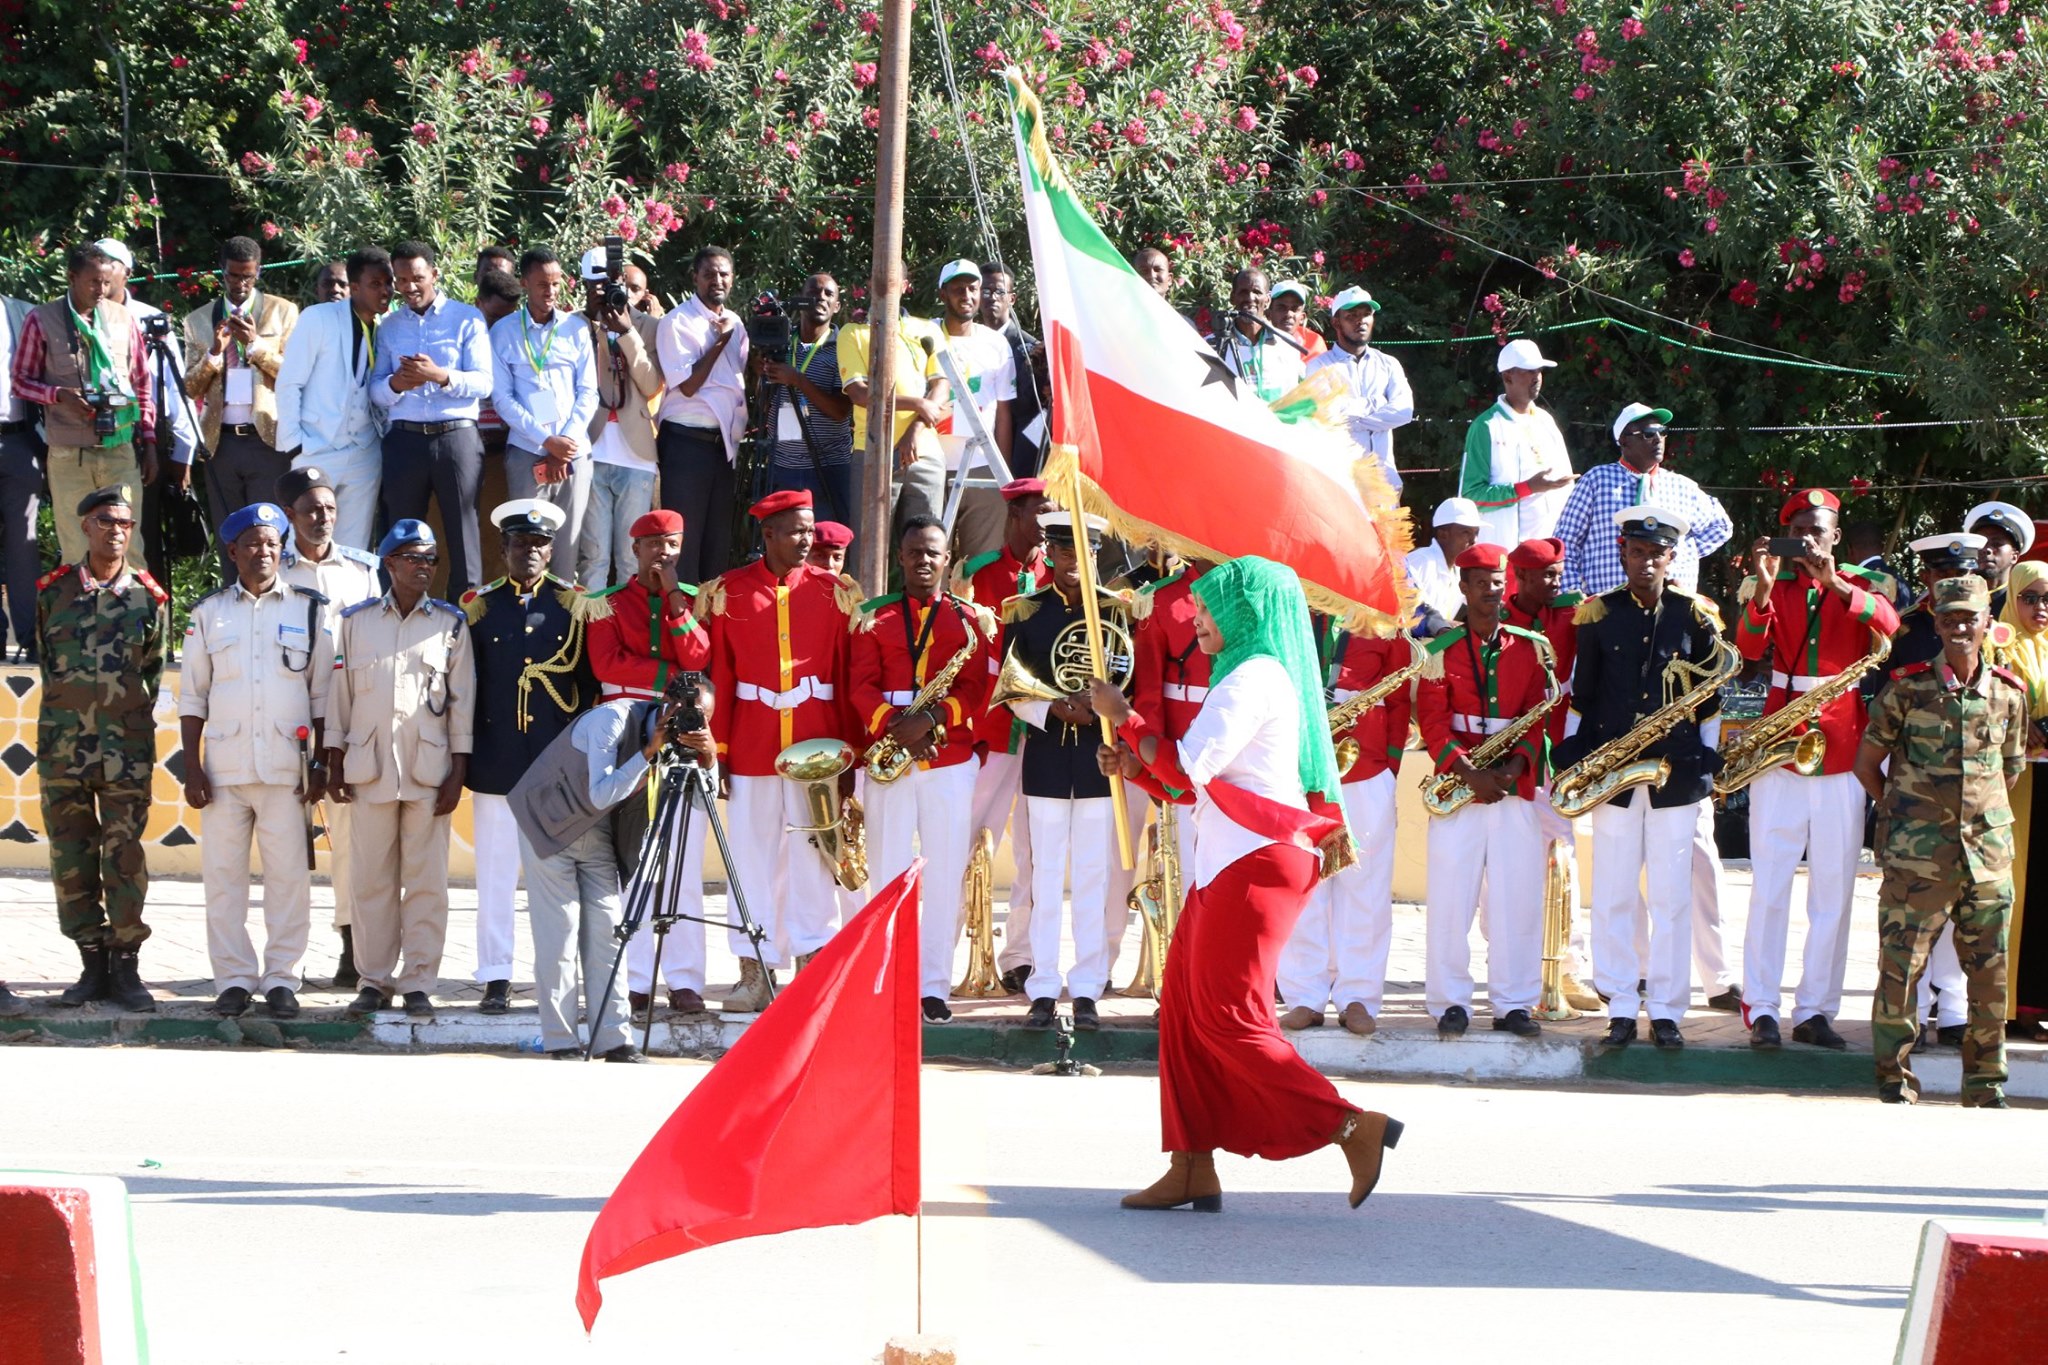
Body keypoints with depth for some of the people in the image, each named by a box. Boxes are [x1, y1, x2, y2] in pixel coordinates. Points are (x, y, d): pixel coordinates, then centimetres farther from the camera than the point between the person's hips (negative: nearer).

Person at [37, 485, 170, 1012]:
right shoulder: (54, 590, 7)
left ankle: (125, 965, 2)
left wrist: (128, 718, 9)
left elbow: (155, 670, 12)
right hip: (62, 744, 1)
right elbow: (45, 658, 15)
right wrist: (71, 707, 13)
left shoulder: (148, 597, 5)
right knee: (70, 856, 2)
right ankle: (92, 961, 10)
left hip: (126, 746, -1)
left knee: (125, 856, -4)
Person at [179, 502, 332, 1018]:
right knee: (223, 874, 0)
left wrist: (320, 764, 1)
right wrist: (192, 768, 2)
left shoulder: (308, 609, 8)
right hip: (224, 764, 1)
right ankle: (233, 979, 7)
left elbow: (322, 693, 8)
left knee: (288, 875, -3)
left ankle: (281, 979, 4)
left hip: (287, 767, -1)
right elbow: (192, 695, 10)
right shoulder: (210, 612, 10)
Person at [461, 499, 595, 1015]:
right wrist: (463, 754, 3)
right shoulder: (478, 606, 8)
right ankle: (496, 979, 5)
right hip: (496, 761, 0)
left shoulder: (575, 604, 7)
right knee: (495, 873, 1)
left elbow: (588, 682, 7)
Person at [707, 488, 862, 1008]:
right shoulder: (729, 592, 3)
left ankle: (811, 966, 7)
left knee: (811, 857, 1)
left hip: (816, 746, 0)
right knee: (752, 856, 3)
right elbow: (718, 676, 3)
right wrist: (718, 752, -2)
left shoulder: (835, 593, 4)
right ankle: (752, 974, 8)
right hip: (751, 747, 0)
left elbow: (850, 677, 4)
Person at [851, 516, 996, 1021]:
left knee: (945, 876, -1)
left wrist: (934, 719, -16)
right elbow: (862, 685, 1)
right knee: (888, 872, -1)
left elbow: (976, 690, 0)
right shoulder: (875, 618, 10)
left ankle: (934, 987, 2)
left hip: (951, 759, 0)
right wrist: (892, 724, -16)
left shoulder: (970, 618, 8)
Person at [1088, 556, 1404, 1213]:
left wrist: (1123, 717, -10)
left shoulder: (1252, 679, -15)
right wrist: (1136, 759, 13)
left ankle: (1353, 1127, -10)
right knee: (1183, 1005, 9)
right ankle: (1192, 1170, 8)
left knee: (1227, 1018, -9)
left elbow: (1188, 769, -21)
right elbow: (1211, 767, 21)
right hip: (1234, 859, 10)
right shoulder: (1269, 675, 17)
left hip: (1254, 863, -10)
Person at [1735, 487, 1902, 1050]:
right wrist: (1763, 587, -28)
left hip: (1842, 761, 1)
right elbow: (1750, 649, -13)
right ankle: (1760, 1009, -2)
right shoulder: (1772, 588, 5)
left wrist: (1834, 584, -29)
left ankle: (1816, 1010, 7)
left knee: (1833, 892, 3)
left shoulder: (1860, 587, 6)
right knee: (1769, 888, -3)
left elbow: (1891, 627, -17)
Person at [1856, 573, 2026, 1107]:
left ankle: (1985, 1083, 18)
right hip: (1917, 856, -3)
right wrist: (1902, 813, 4)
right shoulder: (1908, 688, -2)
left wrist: (1980, 813, 11)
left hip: (1988, 849, 3)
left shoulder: (2008, 693, 5)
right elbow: (1866, 762, 6)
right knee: (1900, 964, -5)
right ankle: (1896, 1082, 4)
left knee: (1989, 971, 7)